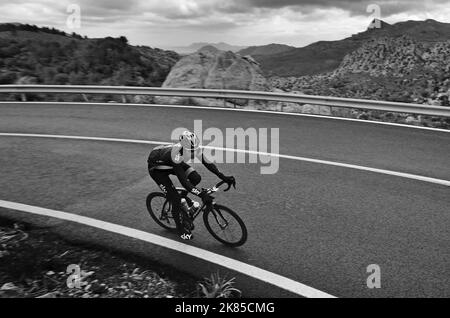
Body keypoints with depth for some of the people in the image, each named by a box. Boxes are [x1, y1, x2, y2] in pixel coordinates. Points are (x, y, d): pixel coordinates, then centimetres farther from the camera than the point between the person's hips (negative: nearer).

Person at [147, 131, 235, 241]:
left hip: (171, 164, 6)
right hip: (156, 167, -6)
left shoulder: (194, 148, -25)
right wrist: (202, 194, -47)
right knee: (175, 198, -13)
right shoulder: (176, 154, -42)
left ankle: (183, 197, 14)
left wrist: (224, 177, -24)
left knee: (196, 178, -14)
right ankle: (181, 229, 9)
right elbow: (183, 181, -43)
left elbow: (207, 163, -15)